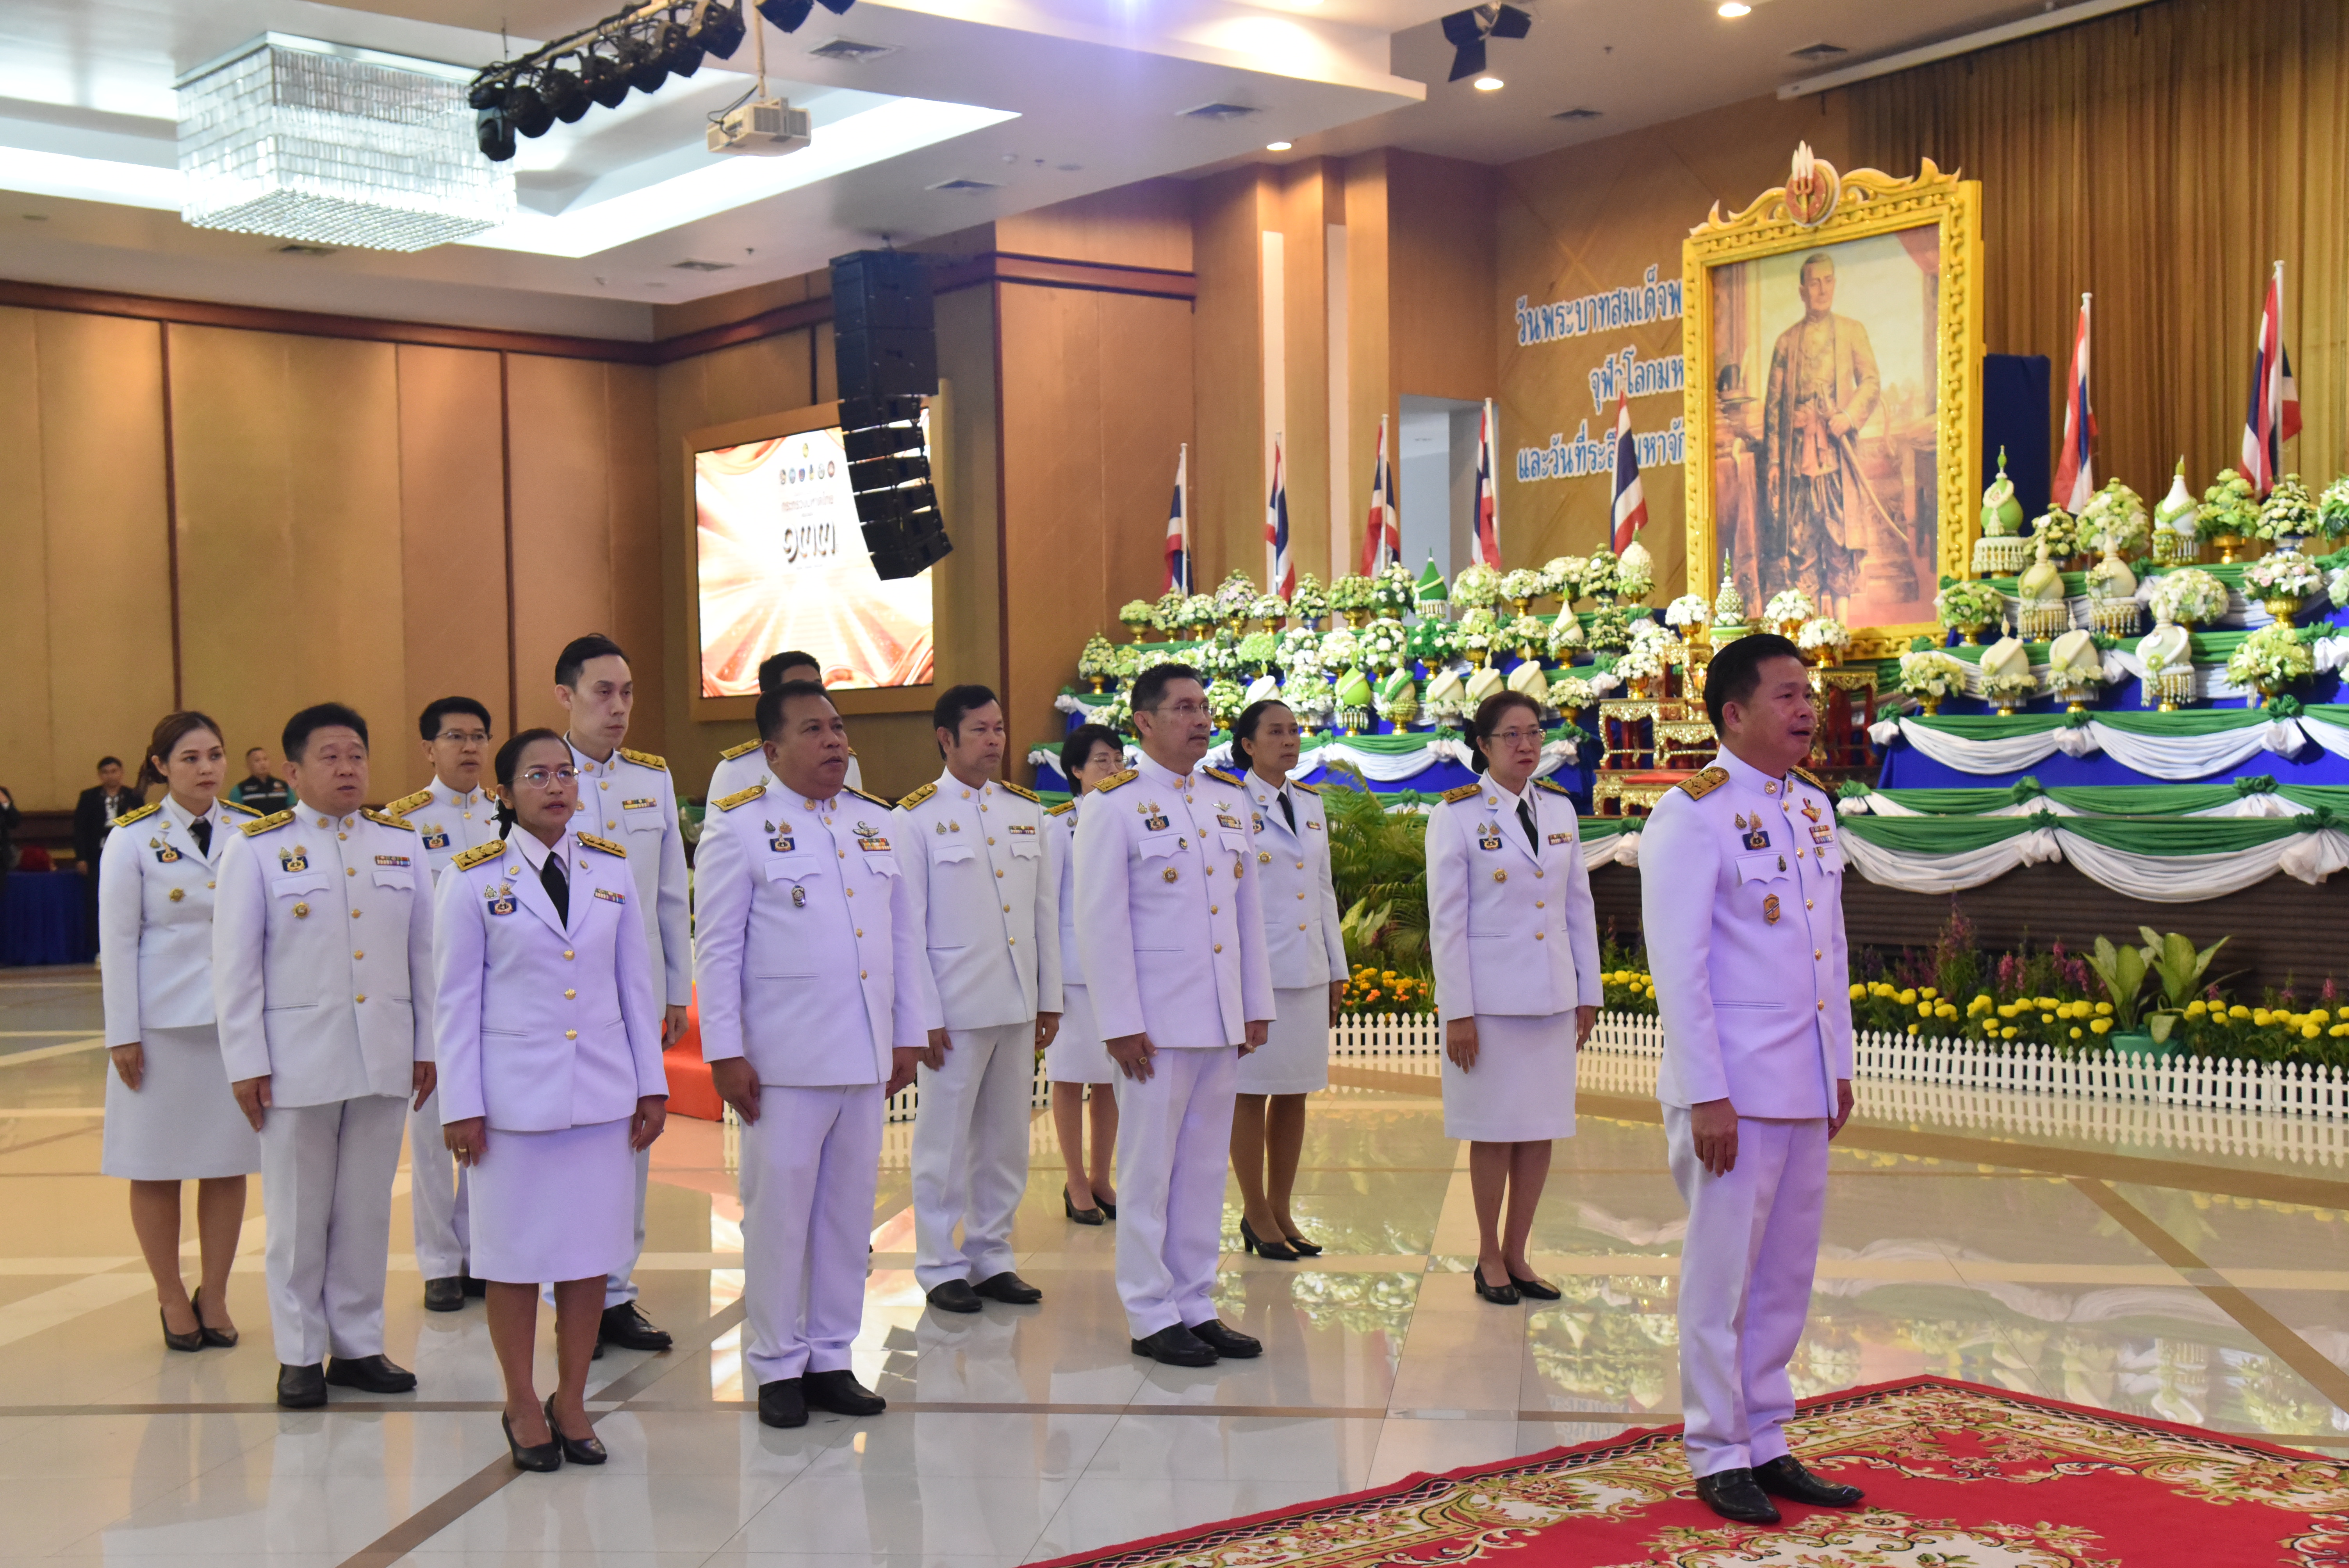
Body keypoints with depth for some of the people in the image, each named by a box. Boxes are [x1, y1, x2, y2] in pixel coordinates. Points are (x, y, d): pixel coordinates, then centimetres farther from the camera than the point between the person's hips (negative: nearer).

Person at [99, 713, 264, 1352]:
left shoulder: (251, 832, 4)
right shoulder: (133, 839, -3)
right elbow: (119, 940, -3)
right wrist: (123, 1034, -5)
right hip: (164, 1023, -2)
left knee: (228, 1163, 6)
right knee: (157, 1166, 5)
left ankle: (214, 1298, 20)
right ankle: (172, 1300, 20)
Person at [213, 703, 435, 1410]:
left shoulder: (402, 842, 8)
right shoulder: (257, 847, -2)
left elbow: (424, 950, 10)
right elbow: (236, 963, -3)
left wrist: (428, 1044, 8)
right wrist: (245, 1061, -7)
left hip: (384, 1055, 3)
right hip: (297, 1055, -3)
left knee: (367, 1210, 10)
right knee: (299, 1215, 5)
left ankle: (358, 1345, 21)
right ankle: (300, 1355, 17)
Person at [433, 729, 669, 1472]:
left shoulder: (612, 869, 7)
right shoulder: (473, 879, -2)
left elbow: (636, 982, 10)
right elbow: (456, 998, -2)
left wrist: (653, 1085, 8)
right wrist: (461, 1105, -5)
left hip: (603, 1095, 3)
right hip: (514, 1095, -3)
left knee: (590, 1249, 7)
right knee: (516, 1251, 5)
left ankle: (572, 1400, 21)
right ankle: (522, 1404, 21)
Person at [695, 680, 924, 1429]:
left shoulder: (877, 822, 13)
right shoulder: (740, 825, -3)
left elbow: (903, 935, 17)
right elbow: (717, 946, -5)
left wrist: (910, 1033, 13)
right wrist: (725, 1052, -10)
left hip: (866, 1057, 5)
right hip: (784, 1057, -5)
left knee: (849, 1210, 9)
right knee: (779, 1209, 1)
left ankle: (832, 1360, 20)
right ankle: (777, 1368, 12)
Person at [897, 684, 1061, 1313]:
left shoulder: (1026, 811, 11)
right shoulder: (918, 816, -4)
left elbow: (1046, 911, 14)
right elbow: (907, 924, -6)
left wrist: (1050, 999, 11)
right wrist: (926, 1015, -11)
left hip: (1017, 1003, 5)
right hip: (956, 1005, -5)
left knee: (1008, 1138, 10)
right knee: (946, 1139, 2)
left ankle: (992, 1257, 21)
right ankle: (941, 1266, 12)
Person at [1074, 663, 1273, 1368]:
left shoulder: (1230, 799, 12)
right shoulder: (1115, 805, -7)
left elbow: (1248, 908, 15)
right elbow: (1100, 922, -10)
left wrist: (1257, 1006, 11)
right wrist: (1121, 1024, -13)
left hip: (1221, 1018, 6)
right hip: (1156, 1019, -6)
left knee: (1205, 1167, 11)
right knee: (1150, 1170, 2)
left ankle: (1196, 1305, 20)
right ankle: (1152, 1317, 11)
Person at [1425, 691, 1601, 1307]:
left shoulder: (1560, 808, 9)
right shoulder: (1457, 815, -5)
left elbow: (1579, 905, 13)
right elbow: (1445, 919, -7)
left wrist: (1589, 993, 10)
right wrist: (1457, 1012, -11)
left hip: (1552, 994, 5)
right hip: (1489, 995, -4)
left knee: (1542, 1128, 7)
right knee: (1496, 1129, 2)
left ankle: (1517, 1255, 18)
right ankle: (1489, 1257, 16)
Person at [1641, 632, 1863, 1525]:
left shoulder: (1814, 807, 13)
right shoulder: (1695, 814, -11)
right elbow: (1677, 964, -14)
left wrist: (1840, 1066, 15)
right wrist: (1706, 1096, -17)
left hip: (1807, 1084, 7)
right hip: (1734, 1089, -7)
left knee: (1787, 1274, 13)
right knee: (1723, 1274, 2)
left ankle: (1765, 1443, 24)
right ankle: (1718, 1456, 14)